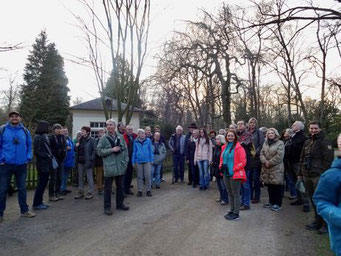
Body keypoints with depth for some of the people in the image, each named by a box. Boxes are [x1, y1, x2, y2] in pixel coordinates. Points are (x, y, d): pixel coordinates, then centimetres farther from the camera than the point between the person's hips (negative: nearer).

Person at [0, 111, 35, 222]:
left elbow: (29, 145, 10)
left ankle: (24, 210, 25)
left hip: (21, 165, 3)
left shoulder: (25, 131, 5)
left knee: (22, 188, 13)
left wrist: (28, 158, 1)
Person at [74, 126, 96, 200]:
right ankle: (80, 192, 24)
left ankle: (90, 193, 10)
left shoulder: (91, 140, -9)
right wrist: (76, 146, -1)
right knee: (80, 177, 13)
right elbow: (77, 150, 20)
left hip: (87, 161, -7)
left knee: (89, 177, 1)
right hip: (80, 161, 7)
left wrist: (91, 159, -19)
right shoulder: (80, 139, 12)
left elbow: (94, 150, -13)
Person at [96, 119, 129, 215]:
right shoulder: (103, 138, -4)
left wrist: (125, 161, 2)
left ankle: (120, 204, 30)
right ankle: (107, 207, 15)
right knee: (108, 188, 4)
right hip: (109, 167, -4)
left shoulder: (120, 137, 6)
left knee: (120, 186, 15)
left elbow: (125, 149, 9)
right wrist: (111, 150, -17)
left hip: (120, 166, 4)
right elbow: (99, 151, -9)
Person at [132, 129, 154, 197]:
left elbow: (151, 150, 6)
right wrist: (133, 162, 7)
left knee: (147, 176, 0)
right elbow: (134, 152, 8)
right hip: (138, 161, 1)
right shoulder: (136, 142, 2)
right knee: (139, 176, 9)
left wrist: (152, 160, 3)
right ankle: (139, 190, 18)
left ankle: (148, 190, 13)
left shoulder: (148, 140, 1)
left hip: (147, 160, -1)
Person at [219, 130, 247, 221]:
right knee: (230, 193, 17)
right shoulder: (224, 147, 11)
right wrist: (221, 166, 4)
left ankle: (236, 214, 11)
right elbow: (222, 159, 22)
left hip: (235, 174, -7)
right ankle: (232, 210, 30)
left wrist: (233, 169, -14)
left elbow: (243, 162, -14)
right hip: (226, 174, 7)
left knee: (236, 194, 1)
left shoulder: (238, 148, -11)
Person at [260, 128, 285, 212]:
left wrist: (270, 163, -15)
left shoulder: (280, 143, -6)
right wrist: (265, 161, -11)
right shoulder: (265, 143, 15)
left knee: (277, 186, 0)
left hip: (276, 169, -6)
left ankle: (278, 204, 10)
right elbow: (262, 153, 7)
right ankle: (271, 202, 26)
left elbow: (279, 156, -16)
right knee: (269, 186, 13)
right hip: (266, 169, 6)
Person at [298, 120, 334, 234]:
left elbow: (328, 160, -12)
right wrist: (300, 173, 16)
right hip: (307, 175, 7)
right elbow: (302, 159, 20)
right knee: (312, 199, 13)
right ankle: (317, 221, 26)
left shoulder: (325, 142, -5)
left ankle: (325, 224, 11)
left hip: (318, 176, -7)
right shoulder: (307, 142, 16)